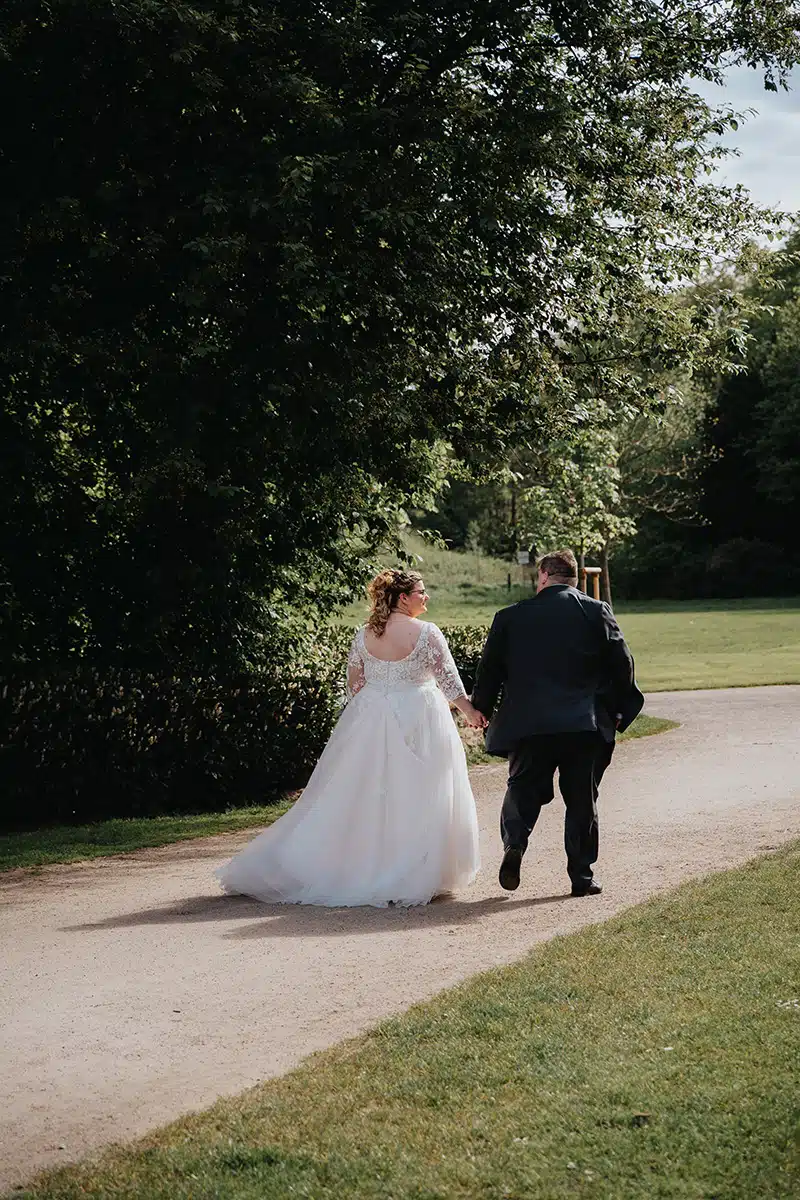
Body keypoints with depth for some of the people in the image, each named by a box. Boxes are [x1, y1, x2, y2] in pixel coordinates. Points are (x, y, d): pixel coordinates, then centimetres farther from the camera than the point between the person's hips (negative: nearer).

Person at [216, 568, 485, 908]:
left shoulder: (364, 635, 3)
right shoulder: (427, 633, -10)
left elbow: (354, 685, 9)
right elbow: (449, 679, -5)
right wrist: (470, 712, 8)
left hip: (369, 720, 4)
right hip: (418, 721, -4)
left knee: (359, 797, 9)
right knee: (417, 798, 2)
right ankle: (418, 875, 4)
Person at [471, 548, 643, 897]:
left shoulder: (510, 617, 4)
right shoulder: (597, 613, 3)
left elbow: (489, 669, 8)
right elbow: (621, 664, 2)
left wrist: (482, 711, 22)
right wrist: (617, 711, 15)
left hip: (527, 725, 0)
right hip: (585, 725, 0)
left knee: (522, 790, 14)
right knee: (582, 800, 10)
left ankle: (514, 842, -12)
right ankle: (582, 875, 11)